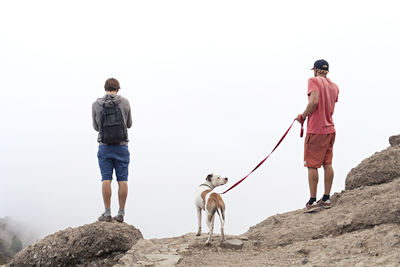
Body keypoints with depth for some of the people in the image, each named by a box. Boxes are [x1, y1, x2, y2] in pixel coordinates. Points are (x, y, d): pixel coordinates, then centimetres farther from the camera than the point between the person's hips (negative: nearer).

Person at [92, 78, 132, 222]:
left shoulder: (96, 105, -1)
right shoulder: (125, 102, -2)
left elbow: (96, 126, 11)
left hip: (104, 147, 0)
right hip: (122, 146, 0)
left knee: (106, 179, 1)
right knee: (122, 180, 3)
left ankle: (107, 213, 0)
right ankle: (121, 214, 4)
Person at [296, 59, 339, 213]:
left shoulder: (314, 81, -8)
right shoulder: (334, 86, 14)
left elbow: (314, 101, -21)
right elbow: (330, 109, 13)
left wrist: (302, 116, -9)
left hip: (315, 130, -7)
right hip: (330, 129, 7)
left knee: (312, 165, -3)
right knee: (327, 164, 9)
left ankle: (312, 201, -4)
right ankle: (326, 199, 11)